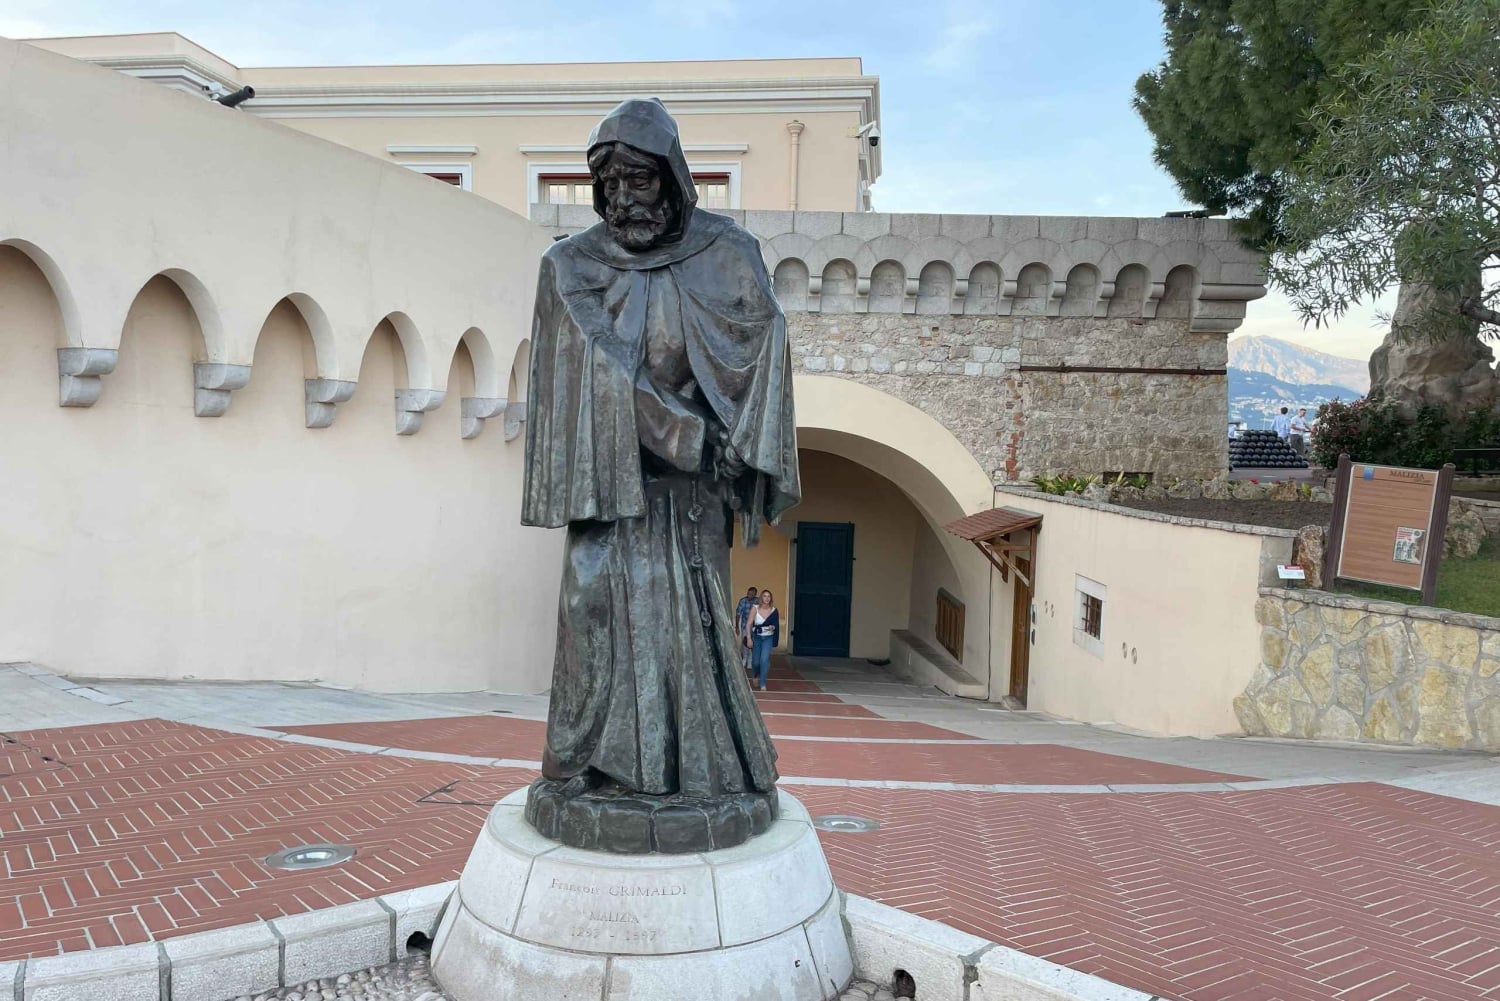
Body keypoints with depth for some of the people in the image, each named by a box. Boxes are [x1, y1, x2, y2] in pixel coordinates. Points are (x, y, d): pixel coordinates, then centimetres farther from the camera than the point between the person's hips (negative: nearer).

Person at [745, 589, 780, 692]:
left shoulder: (774, 611, -5)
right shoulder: (755, 608, -8)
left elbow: (777, 625, 8)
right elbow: (749, 624, -9)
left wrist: (773, 627, -15)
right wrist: (749, 638, -15)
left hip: (768, 638, 0)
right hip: (756, 637, 0)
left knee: (764, 659, -16)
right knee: (756, 661, 10)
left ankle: (763, 684, -7)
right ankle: (757, 676, 43)